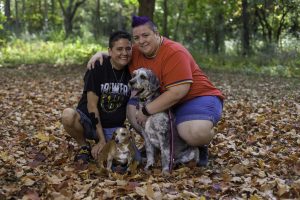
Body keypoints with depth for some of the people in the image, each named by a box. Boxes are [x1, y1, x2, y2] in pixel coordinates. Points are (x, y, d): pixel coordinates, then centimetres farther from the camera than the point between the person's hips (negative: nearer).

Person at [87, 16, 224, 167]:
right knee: (132, 109, -8)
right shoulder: (137, 52, 1)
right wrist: (100, 53, -1)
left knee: (196, 133, -36)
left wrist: (146, 111, -24)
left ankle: (201, 145, 1)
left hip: (196, 97, -7)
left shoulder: (174, 53, -22)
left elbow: (178, 92, -30)